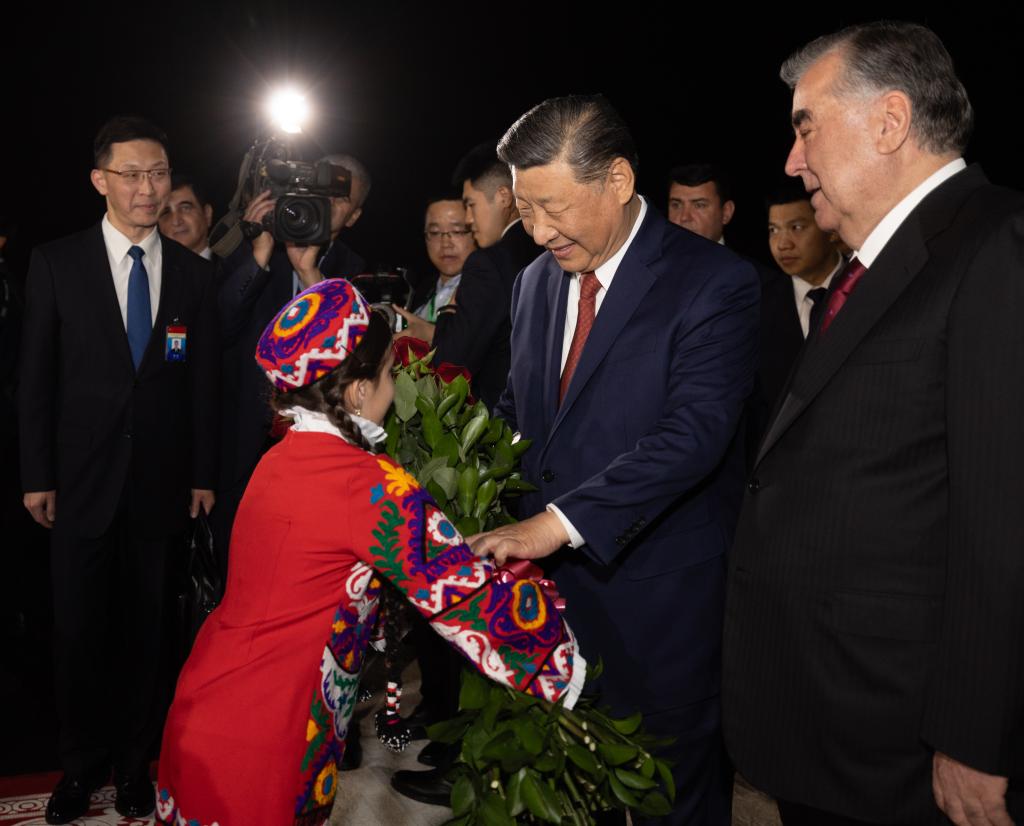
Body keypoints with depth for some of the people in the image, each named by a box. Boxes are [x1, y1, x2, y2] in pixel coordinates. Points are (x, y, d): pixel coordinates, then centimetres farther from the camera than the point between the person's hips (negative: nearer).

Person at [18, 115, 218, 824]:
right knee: (80, 627, 8)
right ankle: (83, 761, 27)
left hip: (162, 483, 1)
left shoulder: (194, 273, 3)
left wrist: (204, 474, 3)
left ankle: (135, 759, 26)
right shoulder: (56, 263, -1)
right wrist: (38, 475, -2)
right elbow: (36, 376, 0)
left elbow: (204, 383, 5)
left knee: (146, 626, 10)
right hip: (83, 477, -1)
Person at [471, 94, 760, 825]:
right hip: (554, 579, 6)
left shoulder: (715, 283, -15)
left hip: (660, 600, -5)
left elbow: (693, 433, -25)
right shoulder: (537, 280, 7)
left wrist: (559, 522, -30)